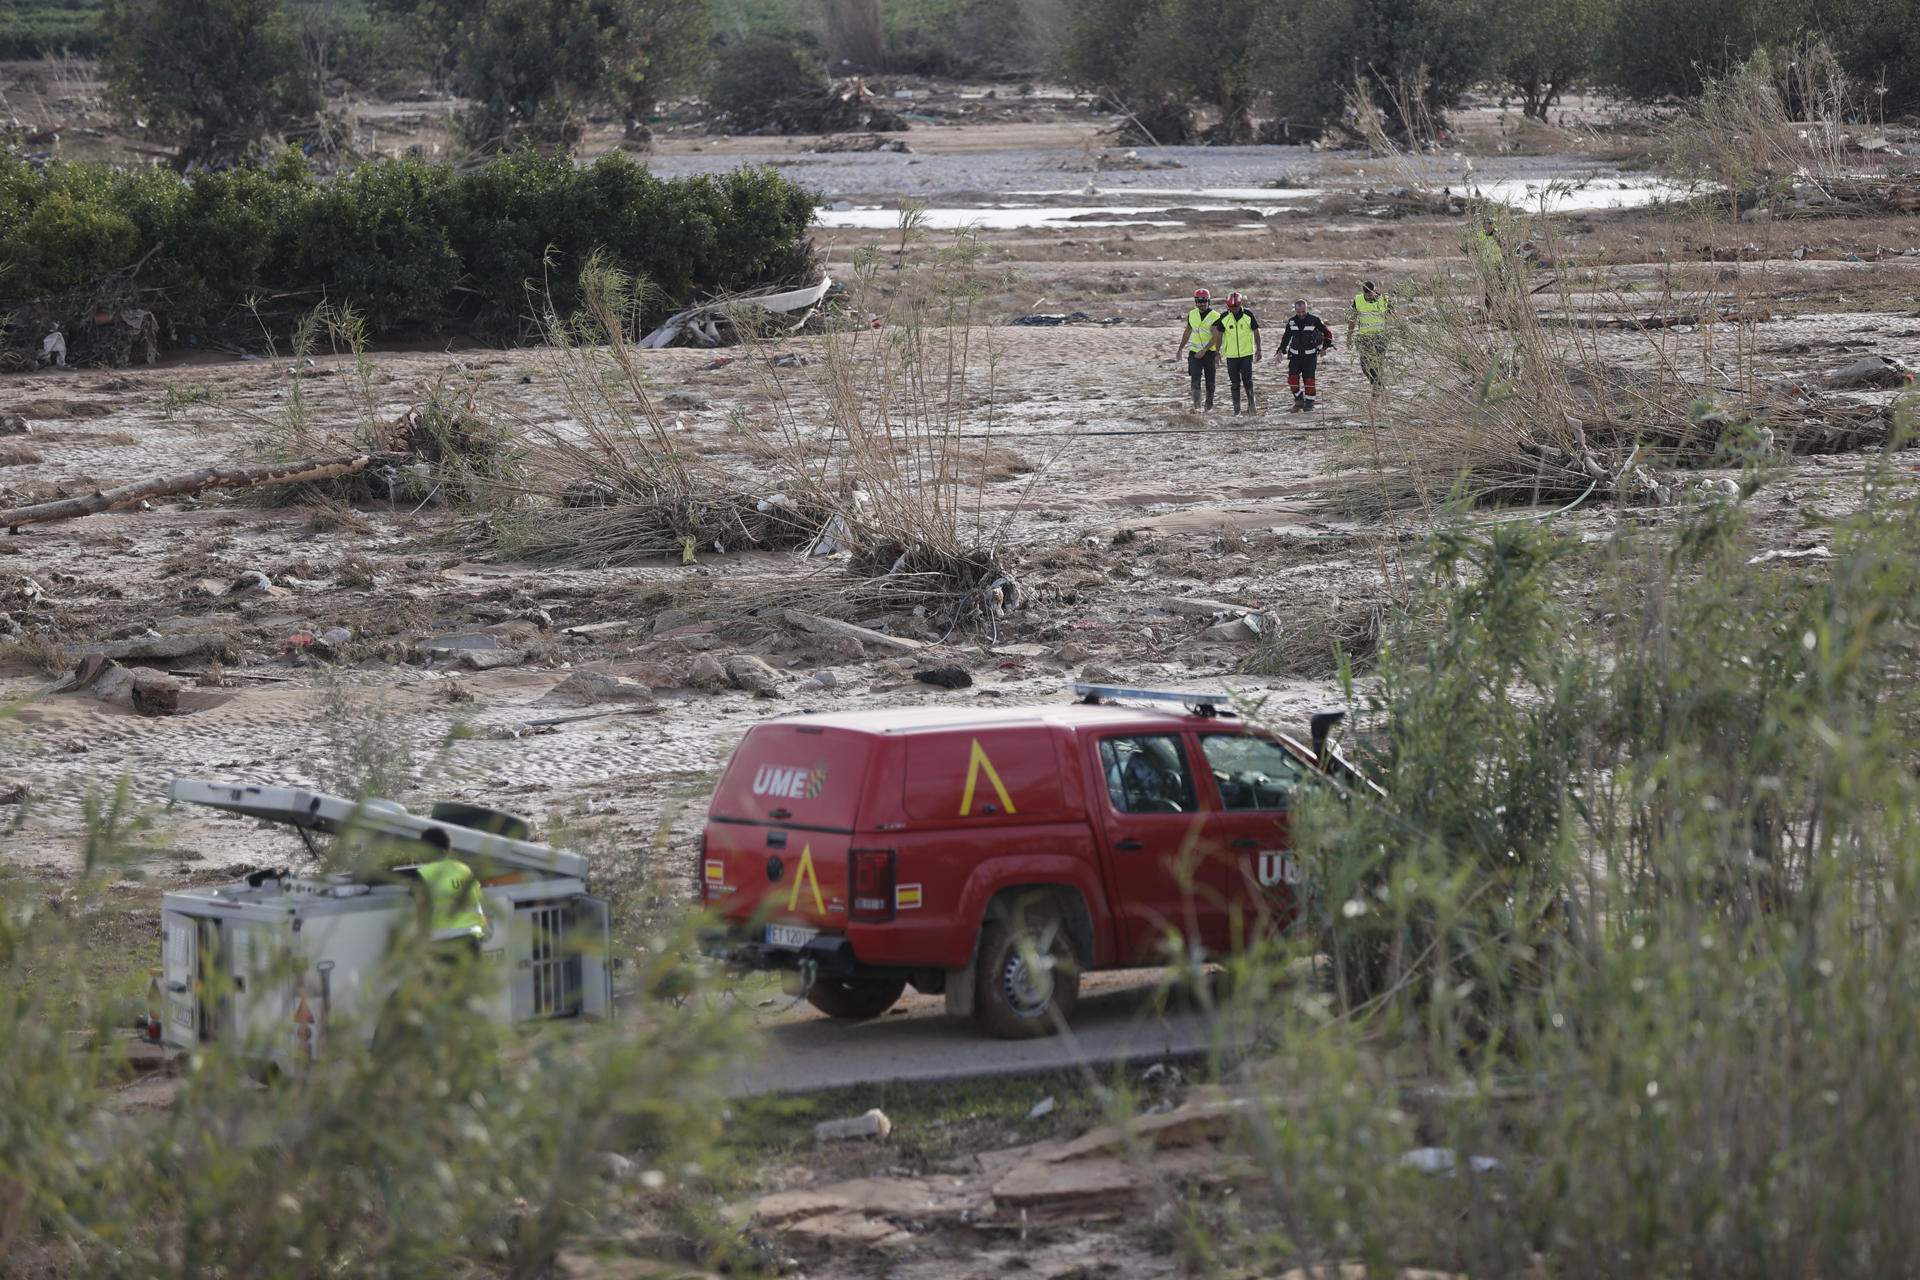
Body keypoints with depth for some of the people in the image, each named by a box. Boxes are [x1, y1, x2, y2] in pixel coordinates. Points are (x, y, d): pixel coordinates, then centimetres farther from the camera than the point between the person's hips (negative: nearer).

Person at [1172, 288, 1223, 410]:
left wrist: (1204, 350, -24)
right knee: (1195, 378, -13)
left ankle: (1209, 405, 21)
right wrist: (1180, 349, 21)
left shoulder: (1215, 317, -9)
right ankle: (1196, 406, -20)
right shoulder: (1192, 314, 6)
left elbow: (1215, 337, -15)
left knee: (1210, 381, 7)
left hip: (1209, 353, -3)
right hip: (1194, 352, 3)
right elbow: (1187, 332, 19)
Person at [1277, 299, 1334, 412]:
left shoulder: (1314, 320, -4)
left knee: (1308, 379, -8)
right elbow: (1286, 337, 19)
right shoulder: (1291, 321, 7)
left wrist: (1326, 346, -5)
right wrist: (1281, 350, 13)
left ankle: (1309, 402, 6)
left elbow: (1327, 332, 5)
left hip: (1310, 356, -3)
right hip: (1295, 355, 3)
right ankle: (1299, 400, 7)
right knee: (1292, 378, -9)